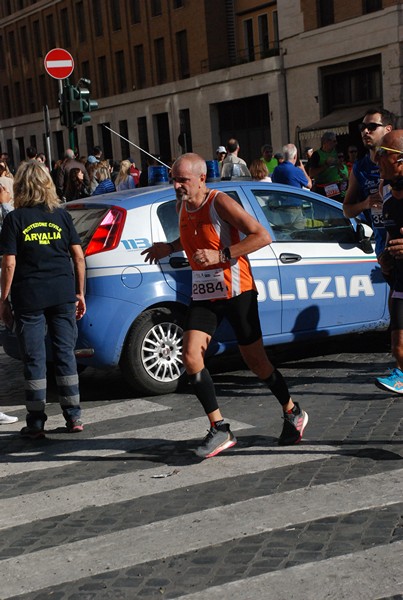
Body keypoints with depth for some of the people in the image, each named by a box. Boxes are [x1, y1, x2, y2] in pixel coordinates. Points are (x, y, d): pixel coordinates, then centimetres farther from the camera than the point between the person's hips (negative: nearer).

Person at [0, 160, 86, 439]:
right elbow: (79, 256, 4)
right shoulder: (62, 215, 4)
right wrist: (80, 293, 12)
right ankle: (74, 417, 14)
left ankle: (36, 423, 9)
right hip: (63, 293, 3)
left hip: (29, 296, -3)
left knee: (34, 359, 4)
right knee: (65, 353, 10)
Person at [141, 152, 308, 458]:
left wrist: (221, 255, -24)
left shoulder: (220, 203, -15)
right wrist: (169, 248, 10)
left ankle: (293, 413, 27)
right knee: (190, 356, -11)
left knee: (255, 360, 3)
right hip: (203, 293, 6)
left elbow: (263, 236, -19)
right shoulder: (182, 206, 7)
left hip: (236, 291, -6)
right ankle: (220, 430, -4)